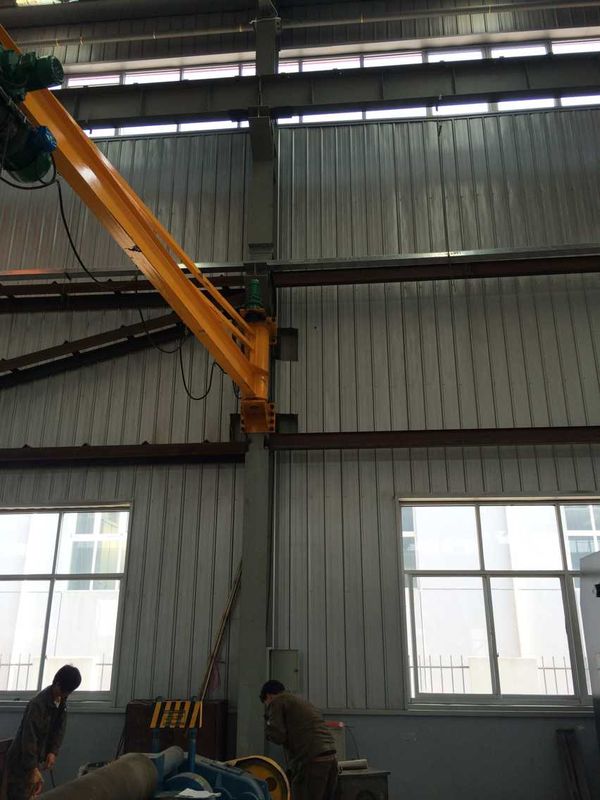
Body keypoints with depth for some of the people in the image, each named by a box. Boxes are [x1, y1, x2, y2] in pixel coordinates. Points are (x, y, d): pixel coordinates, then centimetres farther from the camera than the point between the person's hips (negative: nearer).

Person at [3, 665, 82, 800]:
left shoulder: (62, 702, 0)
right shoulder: (38, 704, -27)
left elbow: (60, 729, 3)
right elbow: (29, 737, -29)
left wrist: (53, 752, -13)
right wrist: (34, 769, -32)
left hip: (36, 759, 8)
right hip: (20, 760, -8)